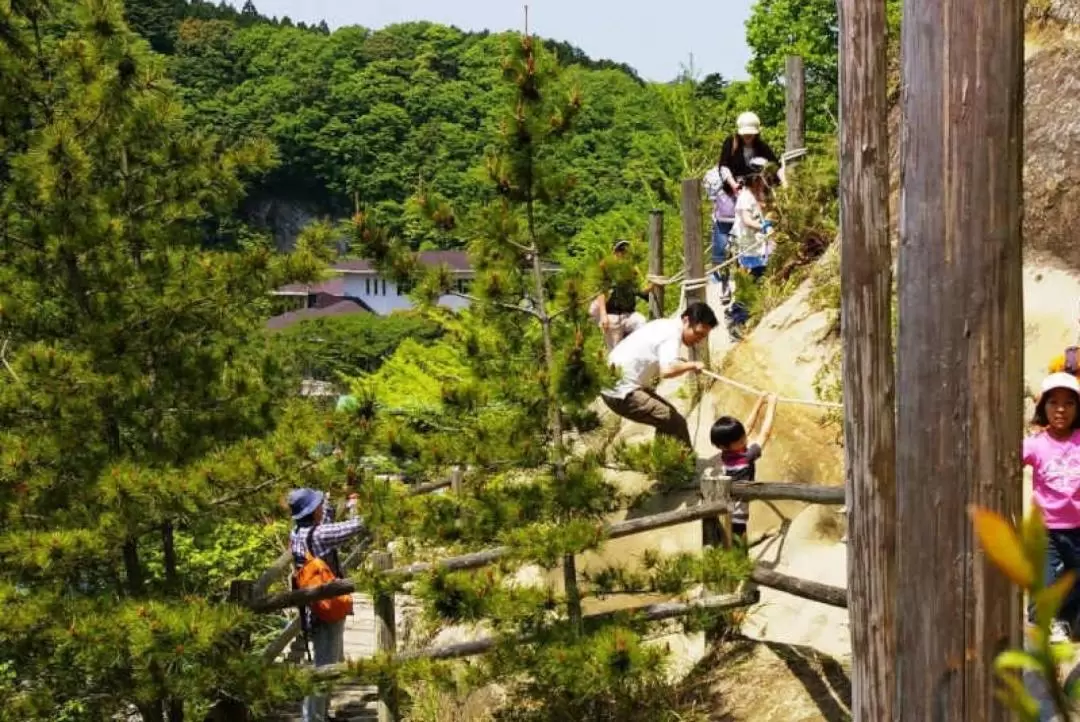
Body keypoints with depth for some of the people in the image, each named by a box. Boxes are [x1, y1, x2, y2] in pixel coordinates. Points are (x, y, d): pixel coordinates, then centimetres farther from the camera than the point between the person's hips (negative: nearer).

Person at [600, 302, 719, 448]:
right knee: (676, 423, -14)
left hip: (616, 384, 11)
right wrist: (692, 365, -17)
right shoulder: (672, 334, -16)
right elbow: (667, 370, -34)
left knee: (667, 416, 21)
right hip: (621, 392, -11)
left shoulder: (666, 325, 13)